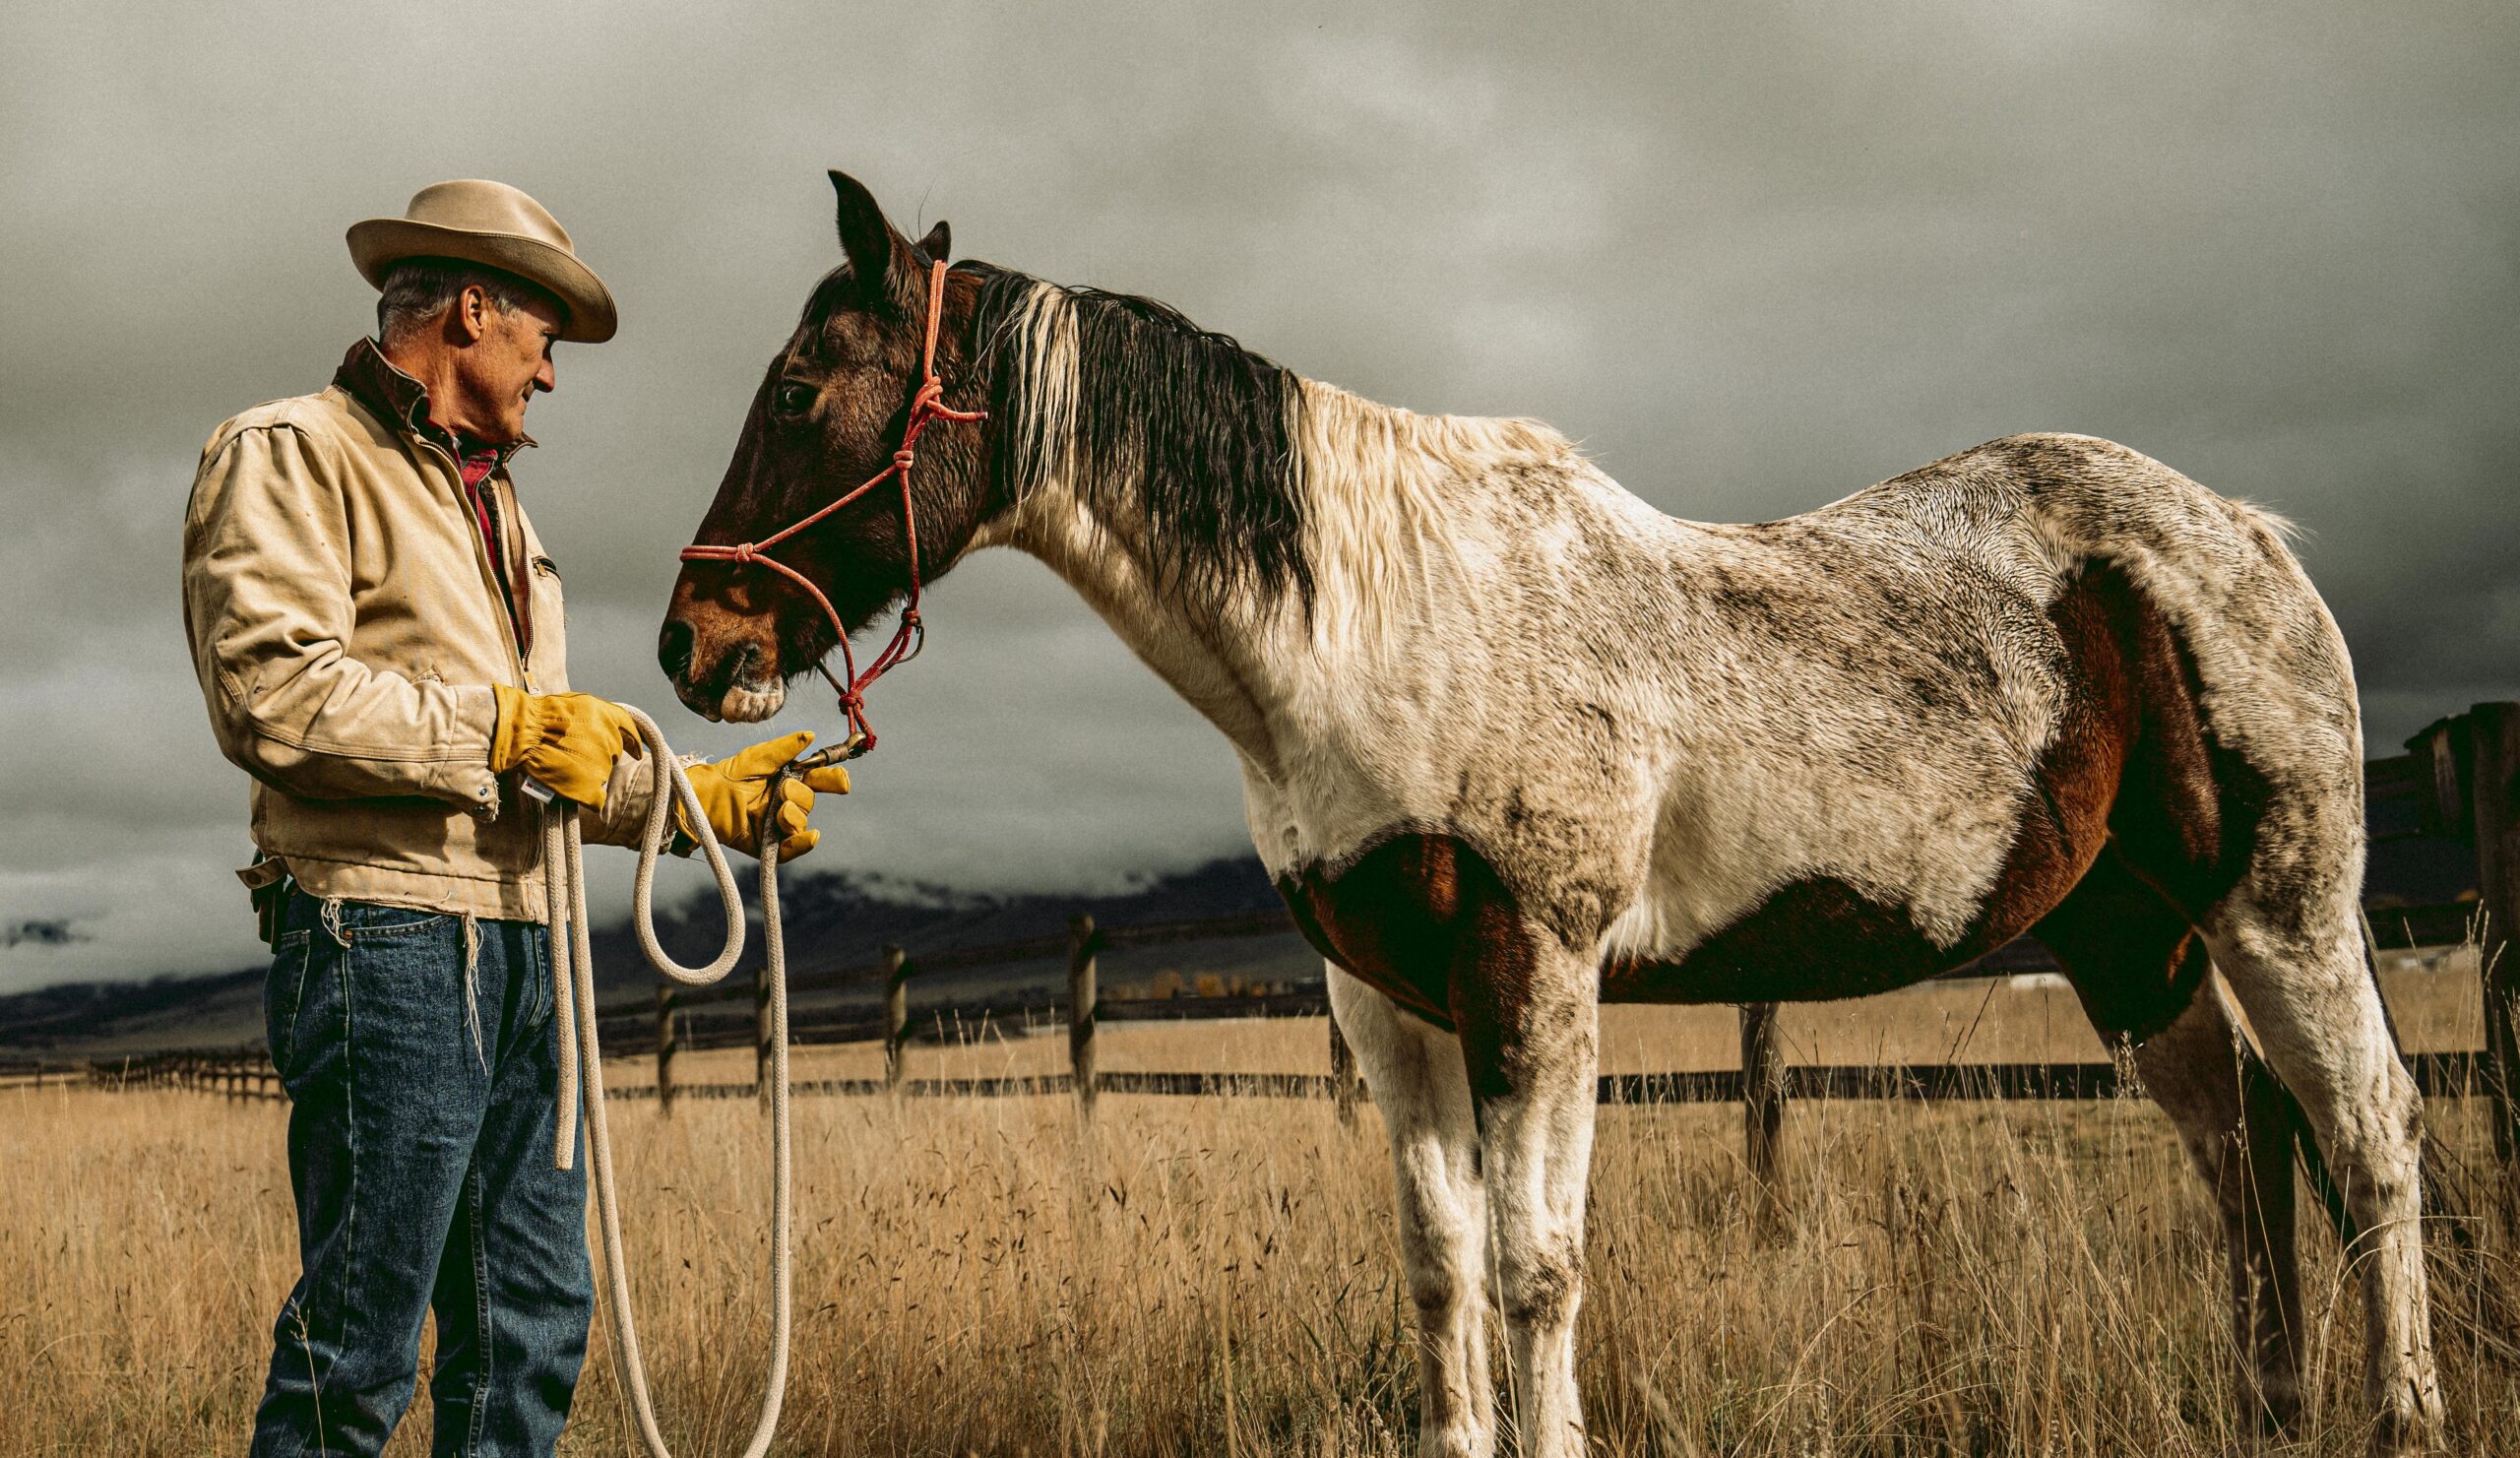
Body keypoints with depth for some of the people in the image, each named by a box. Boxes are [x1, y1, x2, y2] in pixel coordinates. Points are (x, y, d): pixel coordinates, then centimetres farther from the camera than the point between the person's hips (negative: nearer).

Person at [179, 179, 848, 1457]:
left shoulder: (491, 499, 25)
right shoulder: (290, 456, -3)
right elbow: (276, 697, -19)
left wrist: (704, 800, 17)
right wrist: (506, 727, -14)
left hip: (518, 945, 9)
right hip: (385, 934, -9)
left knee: (535, 1321, 11)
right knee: (360, 1345, -7)